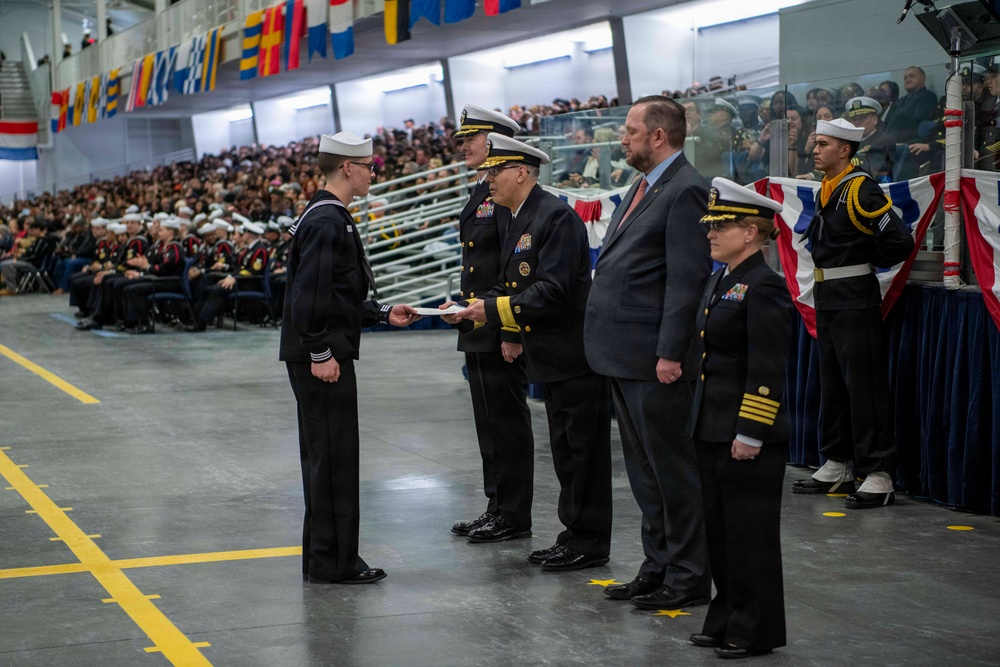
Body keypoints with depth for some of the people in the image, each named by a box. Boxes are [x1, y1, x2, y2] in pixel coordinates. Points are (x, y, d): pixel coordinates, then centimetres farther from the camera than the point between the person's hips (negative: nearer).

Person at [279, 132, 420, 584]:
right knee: (332, 458, -5)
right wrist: (320, 353, -22)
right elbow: (308, 294, -22)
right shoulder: (326, 222, -15)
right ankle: (332, 563, 1)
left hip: (328, 355, 11)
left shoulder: (332, 219, 18)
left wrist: (384, 314, 16)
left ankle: (328, 558, 21)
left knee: (329, 458, 14)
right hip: (323, 358, -11)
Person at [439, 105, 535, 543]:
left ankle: (514, 515, 6)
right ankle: (497, 507, 23)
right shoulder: (481, 195, 16)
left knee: (508, 421, -2)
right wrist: (461, 306, 14)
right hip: (479, 332, 10)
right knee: (489, 422, 15)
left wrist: (513, 334, -22)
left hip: (502, 335, -10)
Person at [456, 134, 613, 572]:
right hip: (552, 356, 10)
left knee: (583, 449, -2)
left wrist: (494, 309, -20)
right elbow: (516, 286, 16)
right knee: (565, 450, 16)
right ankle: (574, 534, 25)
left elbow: (553, 291, -24)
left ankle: (589, 543, 5)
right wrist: (476, 308, 0)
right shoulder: (514, 219, 13)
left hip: (576, 353, -10)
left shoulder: (556, 216, -17)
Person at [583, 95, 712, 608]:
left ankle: (688, 577, 7)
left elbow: (688, 279, -19)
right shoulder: (644, 187, 17)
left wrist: (670, 353, -22)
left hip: (654, 359, -10)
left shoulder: (685, 191, -14)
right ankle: (659, 566, 25)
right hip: (624, 355, 10)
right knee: (643, 468, 15)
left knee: (672, 467, -2)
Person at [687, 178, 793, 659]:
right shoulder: (720, 281, 13)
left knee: (750, 533, 0)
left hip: (748, 437, -9)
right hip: (712, 431, 9)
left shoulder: (764, 287, -15)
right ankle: (726, 620, 26)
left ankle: (756, 631, 10)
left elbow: (767, 371, -19)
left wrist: (751, 434, -20)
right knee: (719, 529, 15)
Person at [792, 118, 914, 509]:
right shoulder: (825, 191, 13)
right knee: (832, 385, 15)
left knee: (864, 386, -7)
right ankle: (835, 468, 24)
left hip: (855, 302, -9)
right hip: (826, 301, 9)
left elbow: (899, 242, -19)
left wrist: (866, 260, -4)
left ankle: (878, 476, -4)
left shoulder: (862, 191, -14)